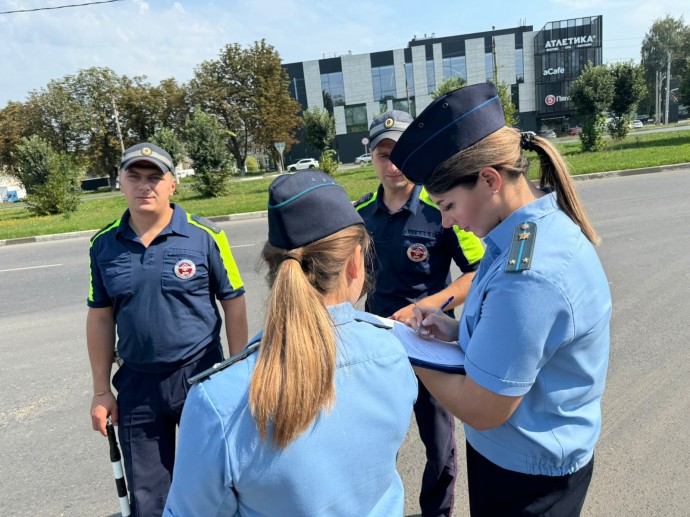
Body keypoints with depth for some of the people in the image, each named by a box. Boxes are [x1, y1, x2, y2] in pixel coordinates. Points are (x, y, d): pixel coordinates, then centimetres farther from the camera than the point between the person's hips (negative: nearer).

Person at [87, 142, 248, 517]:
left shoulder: (205, 236, -10)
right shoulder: (103, 245, 1)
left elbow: (233, 304, -5)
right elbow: (100, 318, 7)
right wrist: (101, 391, 7)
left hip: (200, 374, -2)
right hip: (137, 383, 3)